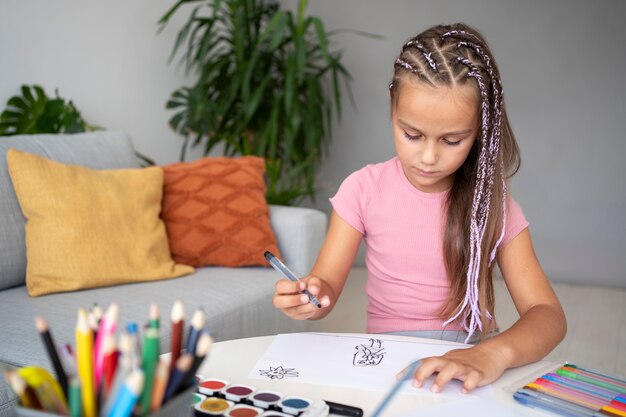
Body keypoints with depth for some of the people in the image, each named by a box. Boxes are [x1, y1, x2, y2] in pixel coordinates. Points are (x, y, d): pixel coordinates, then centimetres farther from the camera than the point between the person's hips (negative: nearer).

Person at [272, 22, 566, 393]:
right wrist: (309, 298, -29)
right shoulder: (364, 189, -3)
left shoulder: (493, 204, -3)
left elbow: (548, 315, -9)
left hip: (473, 362, 1)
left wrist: (495, 352, -31)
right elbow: (326, 285, -4)